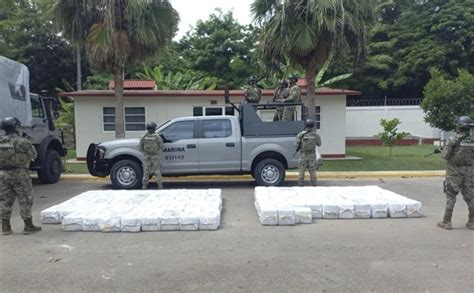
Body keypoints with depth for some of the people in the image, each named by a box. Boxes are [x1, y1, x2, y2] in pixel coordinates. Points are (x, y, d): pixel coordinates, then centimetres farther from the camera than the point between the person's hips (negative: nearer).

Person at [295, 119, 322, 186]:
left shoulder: (300, 135, -8)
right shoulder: (315, 135, -4)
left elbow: (297, 145, -6)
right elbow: (319, 144, 11)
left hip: (303, 155, -1)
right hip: (312, 155, 1)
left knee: (301, 171, 6)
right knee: (312, 171, 11)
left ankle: (300, 184, 6)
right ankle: (314, 184, 14)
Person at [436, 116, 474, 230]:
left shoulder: (453, 139, -12)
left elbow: (445, 155, -13)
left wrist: (441, 150, 8)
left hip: (454, 172, -3)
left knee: (451, 196, 4)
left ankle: (446, 222, 7)